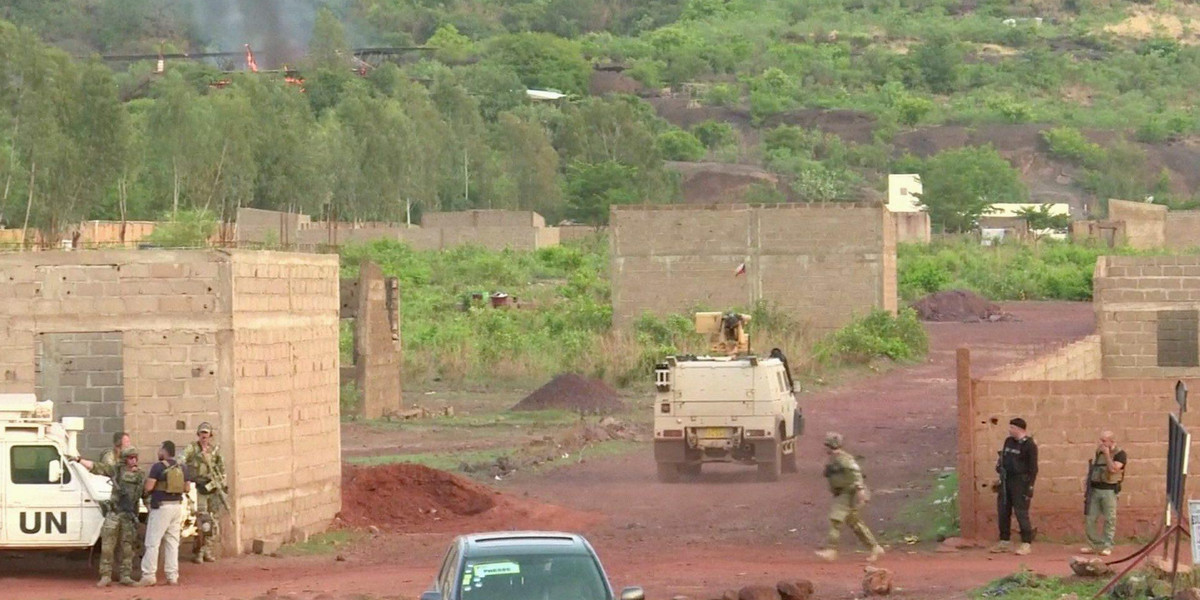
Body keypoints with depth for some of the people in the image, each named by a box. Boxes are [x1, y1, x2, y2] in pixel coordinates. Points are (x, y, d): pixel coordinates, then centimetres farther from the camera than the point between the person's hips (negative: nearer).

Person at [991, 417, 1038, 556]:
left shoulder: (1029, 445, -9)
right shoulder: (1008, 441, 13)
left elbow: (1033, 468, -11)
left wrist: (1030, 487, -15)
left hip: (1020, 482, -8)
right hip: (1006, 481, 8)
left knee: (1021, 513, -8)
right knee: (1003, 512, 10)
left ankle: (1026, 544, -2)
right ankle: (1004, 542, 20)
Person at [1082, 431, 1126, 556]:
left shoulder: (1119, 454, -5)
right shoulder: (1099, 452, 15)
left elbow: (1113, 469, -21)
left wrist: (1107, 454, -16)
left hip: (1109, 490, -6)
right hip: (1095, 489, 6)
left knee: (1109, 519, 0)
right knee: (1090, 518, 3)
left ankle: (1107, 546, 6)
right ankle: (1094, 545, 10)